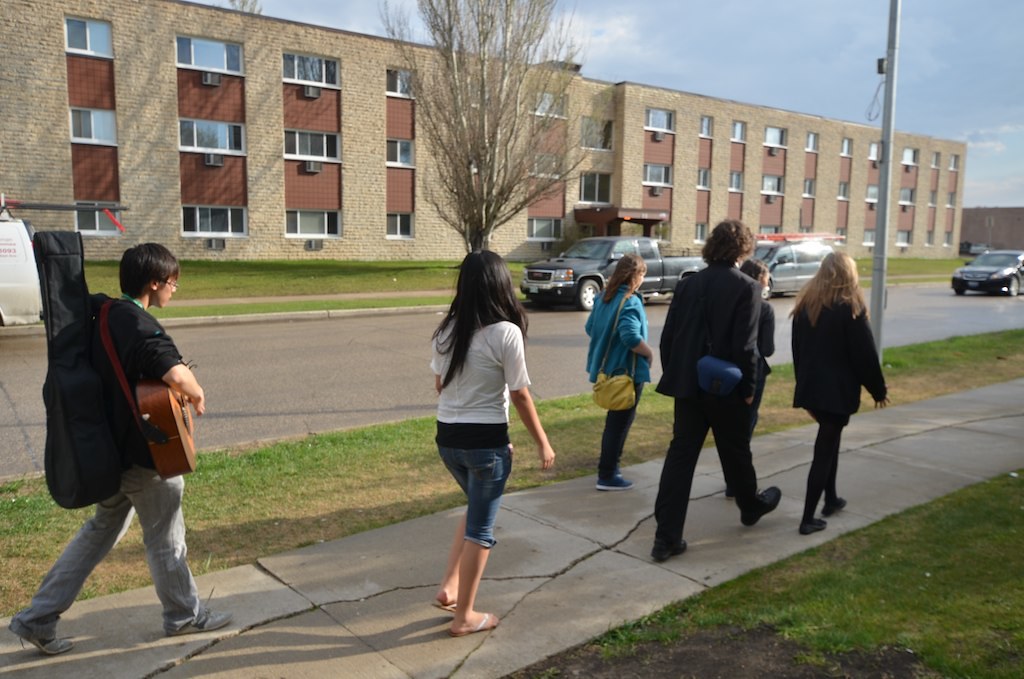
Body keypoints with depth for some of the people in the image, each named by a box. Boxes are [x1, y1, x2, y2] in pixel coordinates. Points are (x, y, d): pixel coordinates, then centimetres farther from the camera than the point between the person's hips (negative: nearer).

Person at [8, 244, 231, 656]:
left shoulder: (105, 316, 5)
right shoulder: (141, 327, -24)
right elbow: (180, 377, -40)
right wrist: (197, 397, -18)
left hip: (114, 450, 9)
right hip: (146, 454, -9)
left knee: (101, 531, 22)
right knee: (165, 539, 10)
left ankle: (37, 619, 25)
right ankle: (185, 616, 29)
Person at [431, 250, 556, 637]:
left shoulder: (447, 330, 2)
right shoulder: (505, 332, -16)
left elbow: (439, 385, 10)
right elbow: (520, 395, -12)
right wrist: (543, 443, 0)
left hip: (447, 437, 6)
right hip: (485, 441, -6)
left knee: (476, 510, 28)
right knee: (480, 527, 9)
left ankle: (449, 588, 24)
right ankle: (465, 616, 21)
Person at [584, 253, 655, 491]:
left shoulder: (604, 297, 6)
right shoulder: (630, 301, -19)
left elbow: (590, 327, 14)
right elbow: (631, 337, -30)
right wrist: (649, 353, -15)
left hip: (608, 367, 8)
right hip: (627, 370, -8)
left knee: (615, 419, 21)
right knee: (620, 421, 1)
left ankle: (609, 465, 31)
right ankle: (607, 476, 8)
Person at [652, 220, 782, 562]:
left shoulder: (687, 284, 3)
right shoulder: (746, 287, -11)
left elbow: (668, 337, 4)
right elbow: (745, 346, -16)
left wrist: (673, 377, 13)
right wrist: (748, 387, -5)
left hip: (688, 386, 3)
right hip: (726, 389, -3)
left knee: (680, 455, 4)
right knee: (735, 453, 18)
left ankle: (666, 537, 3)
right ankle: (751, 506, 45)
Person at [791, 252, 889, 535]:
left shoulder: (805, 305, 7)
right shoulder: (850, 307, -11)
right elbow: (865, 354, -9)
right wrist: (879, 390, 2)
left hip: (810, 387, 6)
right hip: (838, 390, -6)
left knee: (828, 441, 24)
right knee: (825, 449, -2)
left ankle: (831, 498, 33)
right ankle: (808, 518, -1)